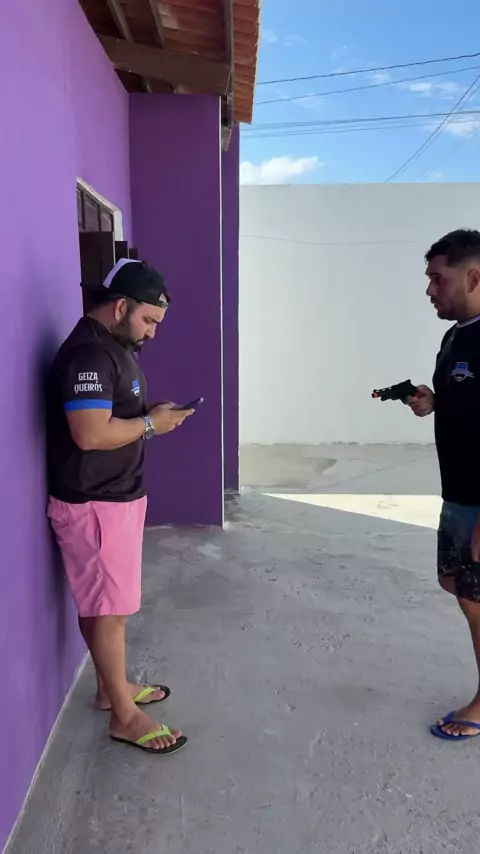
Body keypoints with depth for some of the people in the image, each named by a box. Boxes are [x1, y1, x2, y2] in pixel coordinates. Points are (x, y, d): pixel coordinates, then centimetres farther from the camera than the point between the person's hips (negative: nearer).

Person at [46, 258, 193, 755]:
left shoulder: (115, 346, 11)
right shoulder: (87, 354, -22)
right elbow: (90, 433, -29)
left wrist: (153, 415, 4)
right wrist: (151, 423, -17)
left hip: (117, 494, 10)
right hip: (93, 504, -10)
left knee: (107, 603, 20)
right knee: (108, 608, 2)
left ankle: (112, 686, 36)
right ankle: (124, 715, 17)